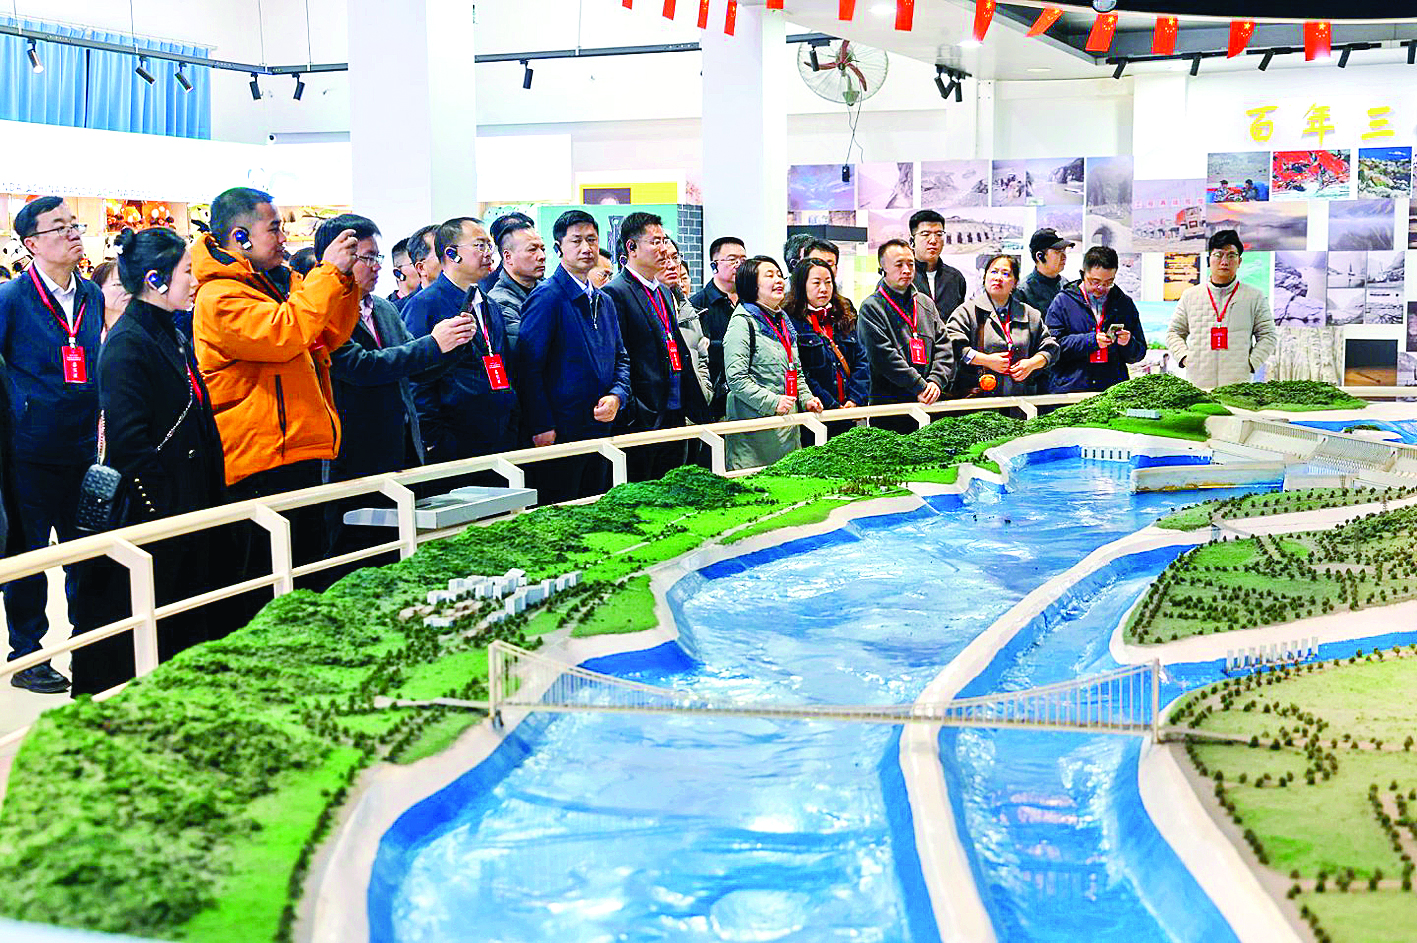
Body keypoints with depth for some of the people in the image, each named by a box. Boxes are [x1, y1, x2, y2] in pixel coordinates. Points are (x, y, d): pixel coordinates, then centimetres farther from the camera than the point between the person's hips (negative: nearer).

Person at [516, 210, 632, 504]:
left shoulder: (604, 301, 15)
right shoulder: (547, 297, -10)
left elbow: (620, 358, 19)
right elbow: (529, 366, -14)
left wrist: (616, 396, -2)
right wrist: (542, 427, -18)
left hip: (600, 432, 8)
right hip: (559, 434, -8)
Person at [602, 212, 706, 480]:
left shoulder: (665, 293, 19)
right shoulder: (615, 293, -9)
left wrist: (692, 407, 15)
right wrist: (632, 416, -18)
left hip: (675, 416, 8)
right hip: (643, 420, -8)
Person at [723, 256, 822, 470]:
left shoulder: (783, 322, 18)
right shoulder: (743, 321, -7)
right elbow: (736, 378, -15)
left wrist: (806, 399, 9)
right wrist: (772, 403, -20)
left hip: (788, 425, 8)